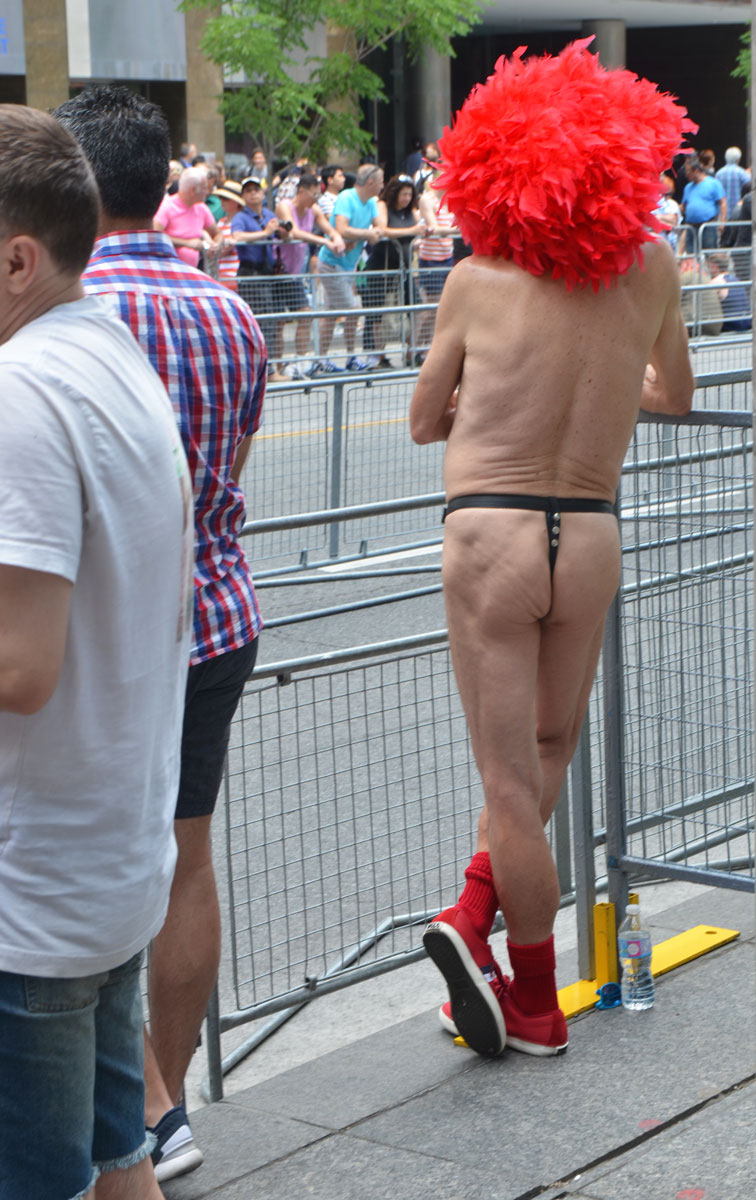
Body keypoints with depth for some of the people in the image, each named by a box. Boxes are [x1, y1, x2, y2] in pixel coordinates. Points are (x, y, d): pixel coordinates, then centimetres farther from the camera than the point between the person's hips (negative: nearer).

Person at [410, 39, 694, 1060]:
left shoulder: (479, 282, -4)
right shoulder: (651, 269, 2)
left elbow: (425, 423, 8)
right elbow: (674, 395, 21)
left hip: (490, 534, -2)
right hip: (592, 536, 2)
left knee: (510, 777, 3)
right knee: (549, 745, 22)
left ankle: (536, 1005, 8)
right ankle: (480, 913, 10)